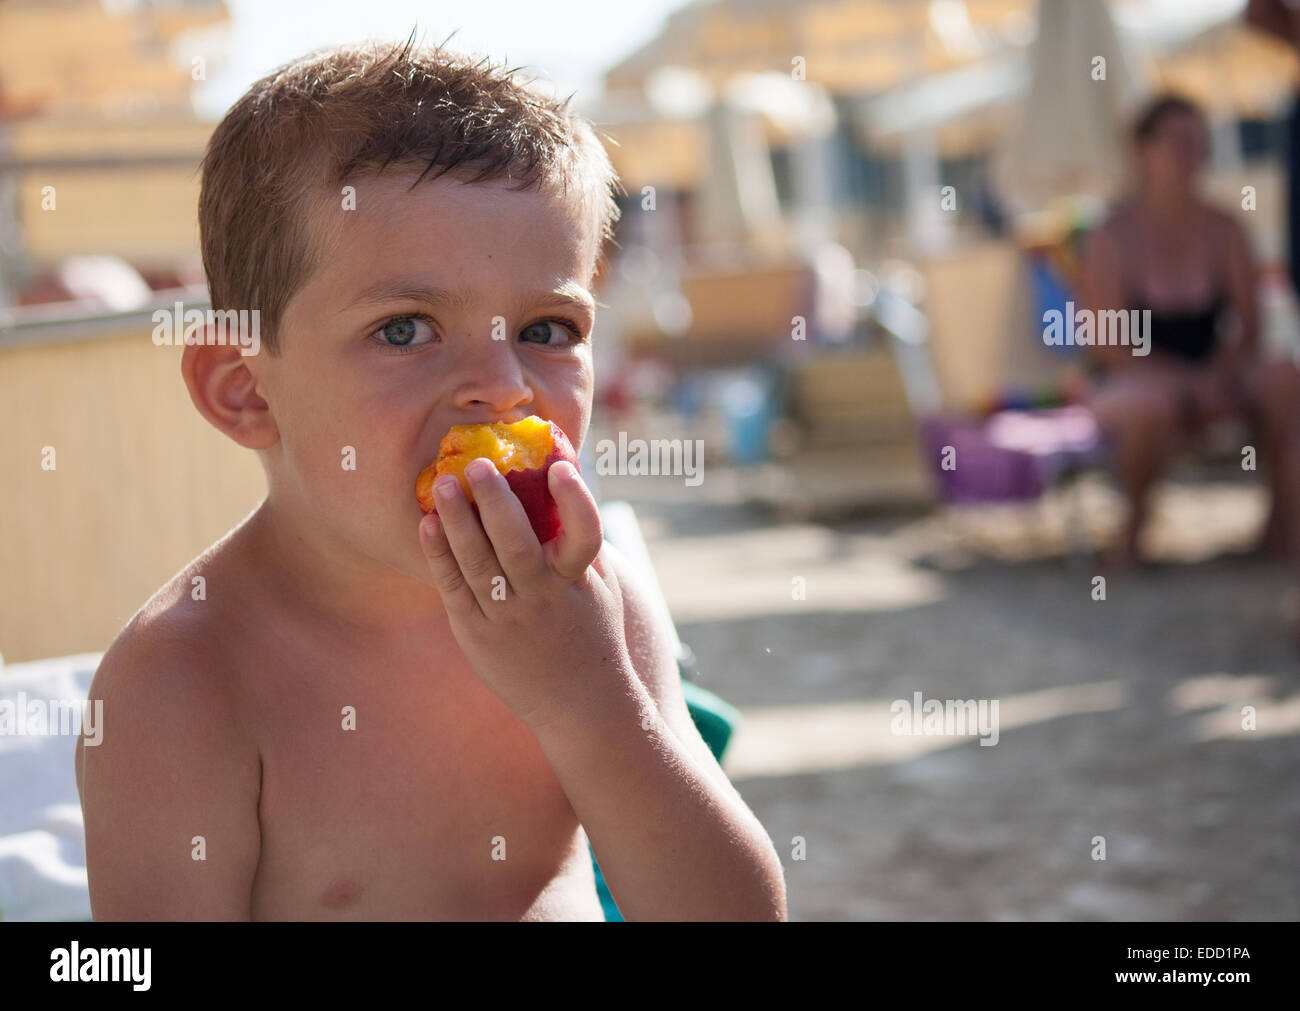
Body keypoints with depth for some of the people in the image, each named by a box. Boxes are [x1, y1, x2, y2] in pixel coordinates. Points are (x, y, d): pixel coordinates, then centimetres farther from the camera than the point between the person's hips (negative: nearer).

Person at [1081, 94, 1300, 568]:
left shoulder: (1223, 231, 2)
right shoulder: (1112, 239, -10)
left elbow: (1248, 329, 1)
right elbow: (1110, 346, -13)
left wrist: (1217, 375, -20)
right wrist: (1191, 380, -22)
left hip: (1208, 382, 4)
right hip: (1128, 386, -4)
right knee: (1153, 405, -40)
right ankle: (1132, 526, -12)